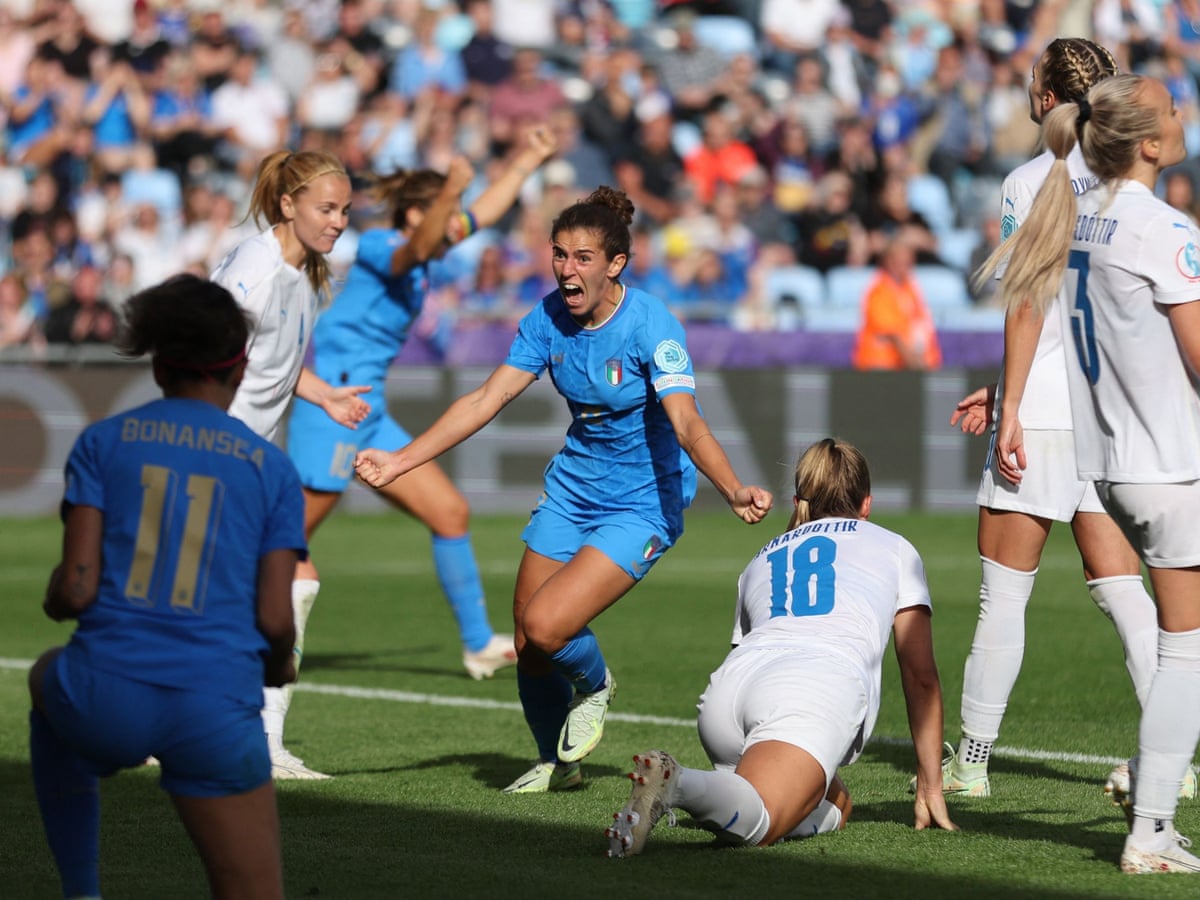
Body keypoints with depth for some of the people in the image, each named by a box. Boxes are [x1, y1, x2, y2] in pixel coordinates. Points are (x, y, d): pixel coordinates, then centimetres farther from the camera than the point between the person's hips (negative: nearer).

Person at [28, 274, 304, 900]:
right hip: (218, 708, -1)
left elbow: (76, 589, -1)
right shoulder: (272, 468, 8)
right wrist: (278, 668, 25)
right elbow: (274, 618, 3)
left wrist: (55, 601, 22)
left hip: (105, 702, 1)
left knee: (48, 679, 38)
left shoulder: (102, 442, 6)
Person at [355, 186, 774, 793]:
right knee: (527, 646, 7)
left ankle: (593, 685, 14)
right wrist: (399, 461, -9)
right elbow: (487, 399, -3)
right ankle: (555, 764, 34)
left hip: (642, 504, -6)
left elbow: (687, 424, -33)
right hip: (573, 487, 6)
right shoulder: (549, 318, -6)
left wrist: (734, 492, -51)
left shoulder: (650, 326, -23)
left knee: (546, 627, -21)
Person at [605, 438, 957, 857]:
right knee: (756, 823, -19)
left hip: (731, 679, 5)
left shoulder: (761, 559, 39)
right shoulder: (894, 547, 30)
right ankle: (674, 783, -49)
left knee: (834, 808, 15)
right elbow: (921, 677, 27)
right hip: (823, 684, -5)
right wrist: (930, 789, 30)